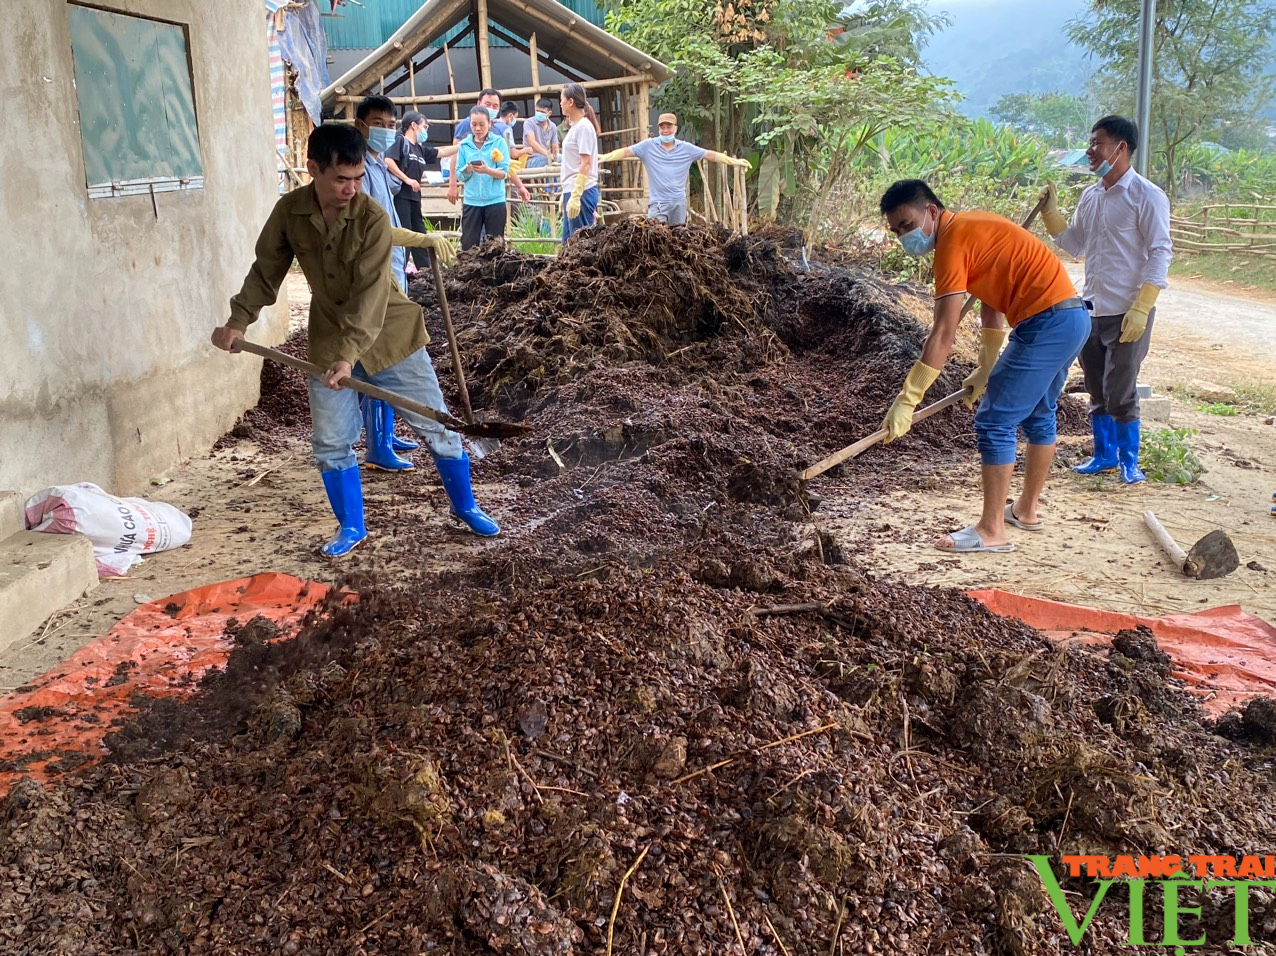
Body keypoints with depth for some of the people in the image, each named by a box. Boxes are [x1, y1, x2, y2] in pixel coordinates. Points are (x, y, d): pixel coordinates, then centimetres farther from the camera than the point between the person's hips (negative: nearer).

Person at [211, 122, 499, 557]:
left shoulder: (372, 217, -21)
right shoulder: (289, 211, -9)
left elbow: (369, 294, -28)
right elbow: (266, 271, 5)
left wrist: (349, 354, -36)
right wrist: (238, 321, -3)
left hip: (389, 335, -3)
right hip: (328, 340, 3)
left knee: (437, 428, 3)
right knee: (330, 443, 4)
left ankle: (465, 506, 24)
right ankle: (351, 527, 23)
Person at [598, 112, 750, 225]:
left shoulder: (686, 148, 4)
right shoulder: (648, 146, -2)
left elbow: (711, 155, 7)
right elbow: (625, 152, -8)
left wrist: (735, 161, 5)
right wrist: (603, 157, -22)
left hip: (679, 201, 3)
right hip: (657, 202, -3)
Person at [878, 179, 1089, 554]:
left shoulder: (953, 241, -14)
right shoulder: (972, 228, 15)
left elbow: (943, 335, -20)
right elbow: (991, 305, 22)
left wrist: (906, 401, -19)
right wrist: (985, 370, 27)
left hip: (1047, 323, -11)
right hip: (1073, 316, 11)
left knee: (994, 422, -6)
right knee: (1039, 416, 23)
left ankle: (991, 531, -2)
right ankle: (1026, 510, 38)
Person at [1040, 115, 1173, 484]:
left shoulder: (1146, 196, -9)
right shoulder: (1089, 197, 11)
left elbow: (1160, 254, -12)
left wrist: (1141, 309, -19)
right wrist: (1050, 212, 8)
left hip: (1127, 314, -7)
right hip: (1091, 310, 7)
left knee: (1120, 393, -2)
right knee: (1097, 393, 14)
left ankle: (1129, 463, 12)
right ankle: (1104, 455, 28)